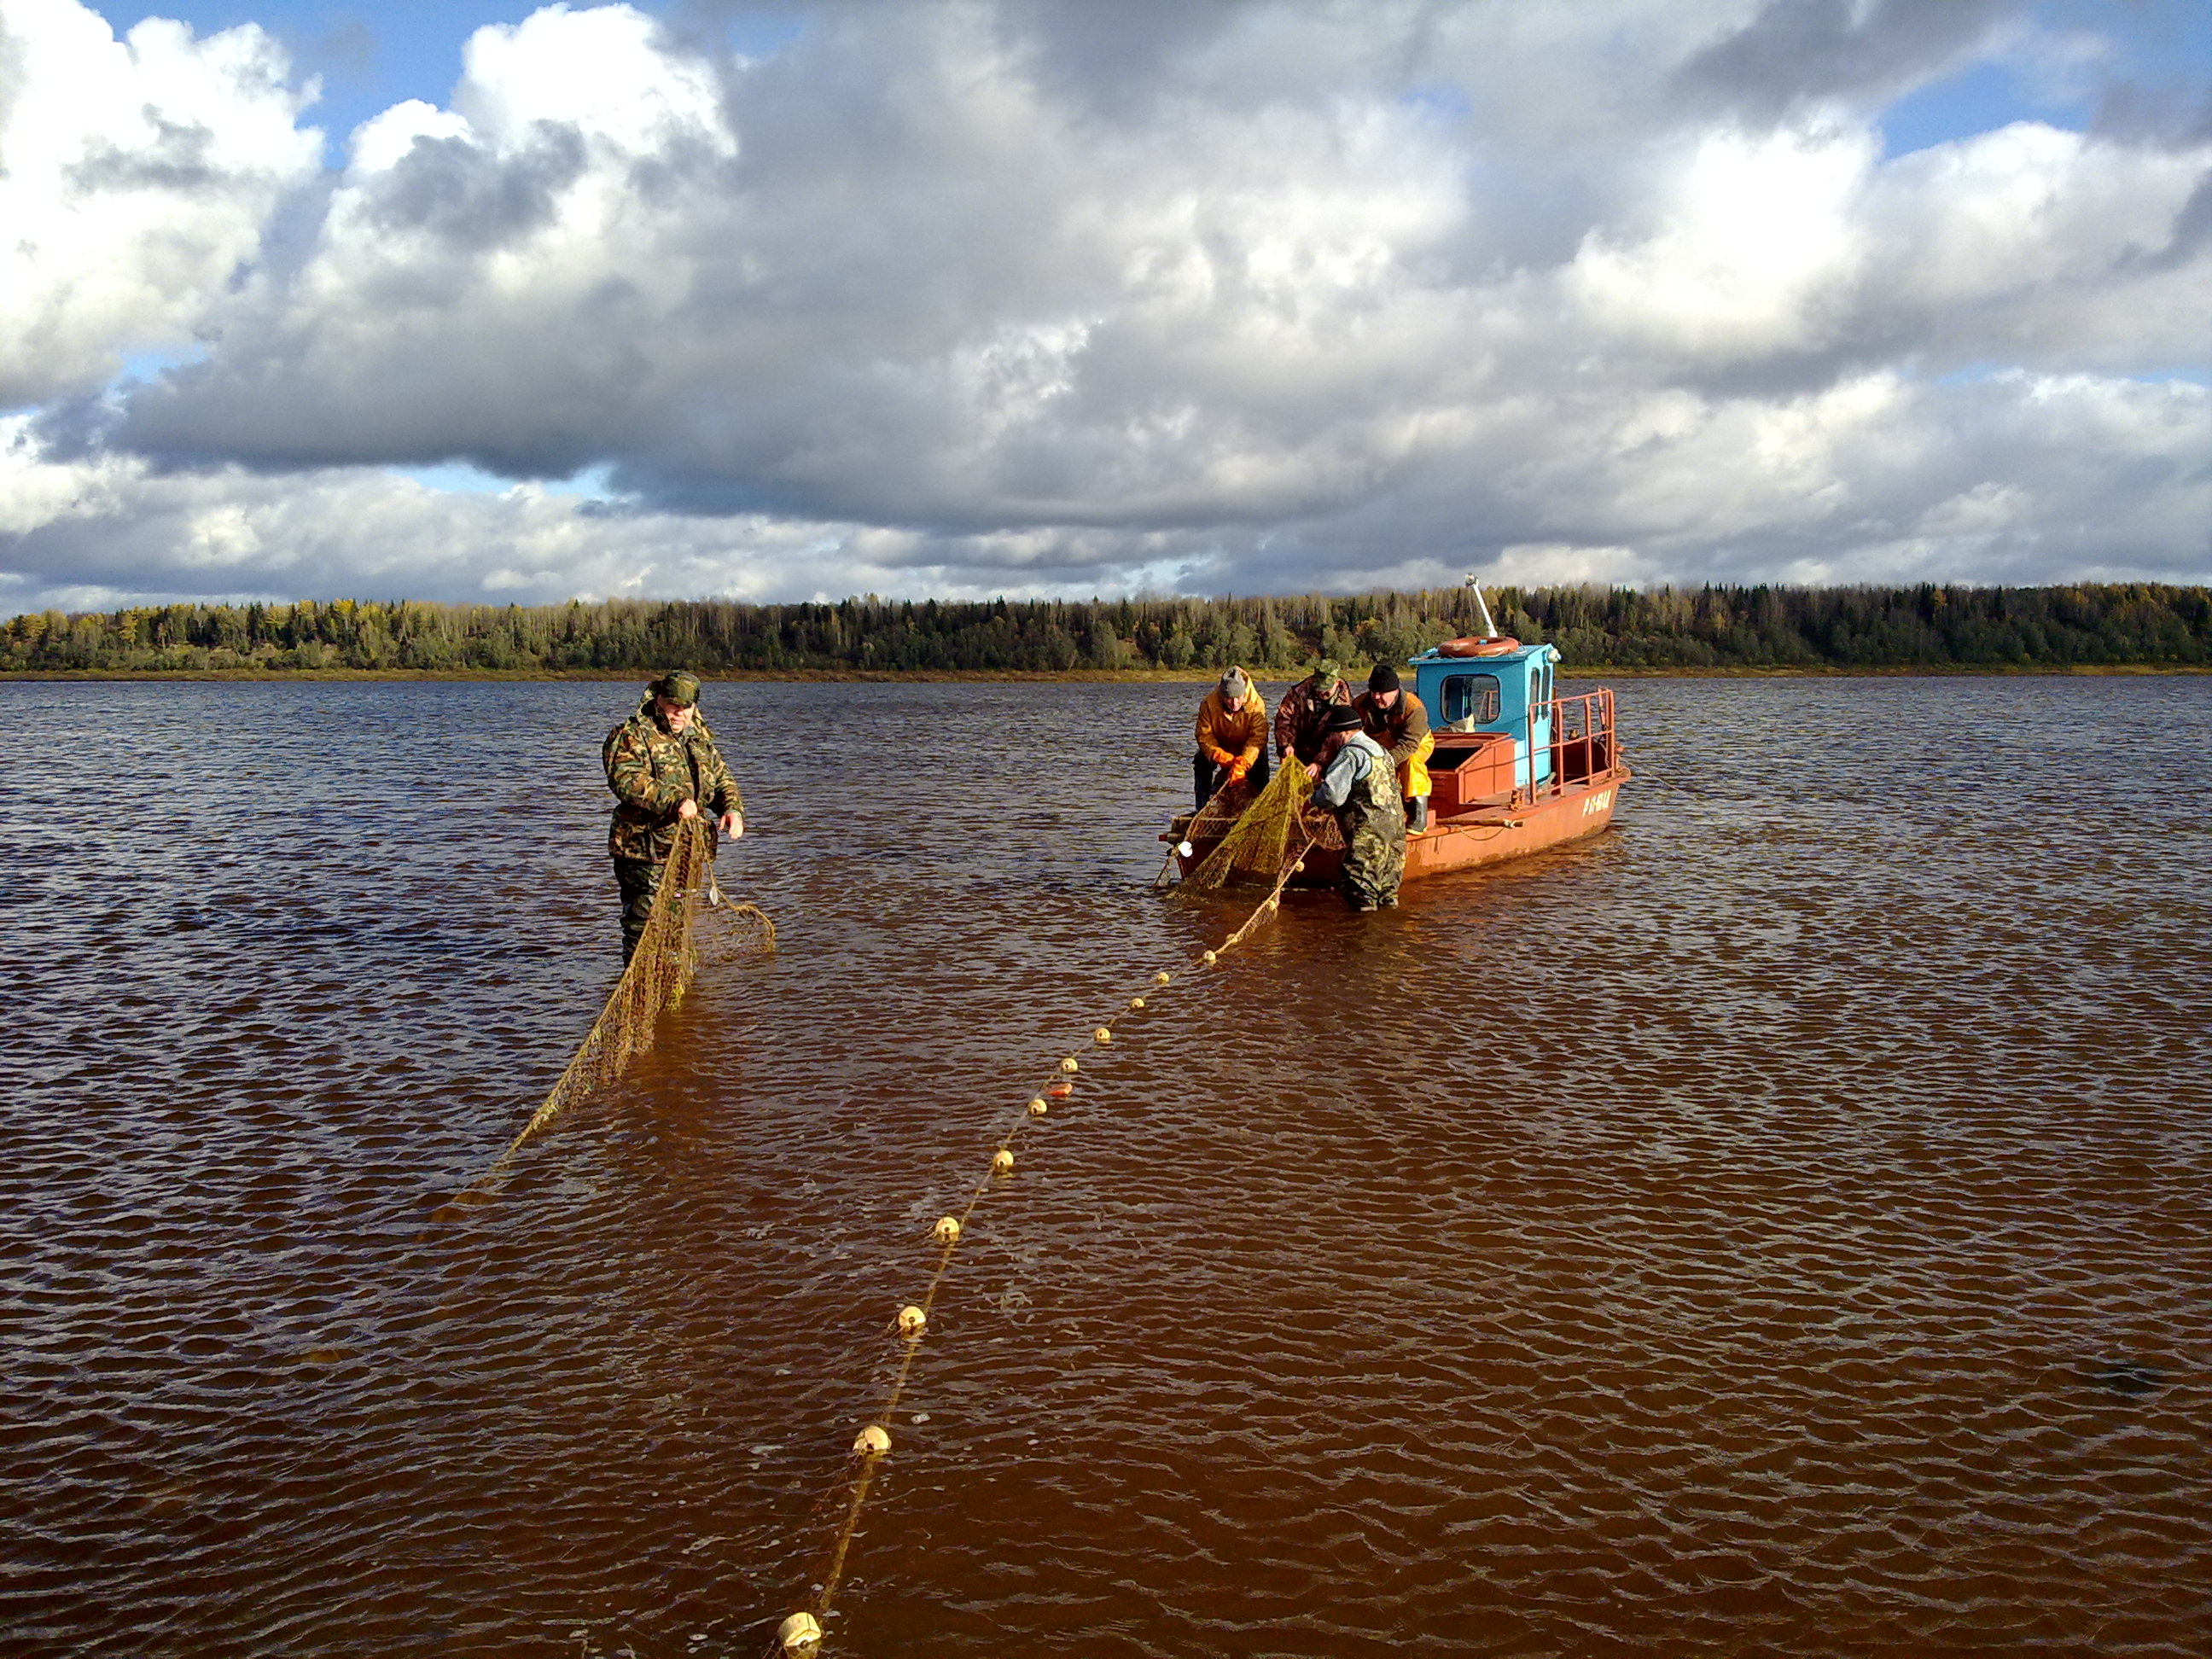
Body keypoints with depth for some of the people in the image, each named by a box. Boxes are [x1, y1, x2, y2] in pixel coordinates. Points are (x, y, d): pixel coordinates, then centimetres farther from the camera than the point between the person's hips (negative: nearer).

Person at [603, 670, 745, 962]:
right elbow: (626, 781, -23)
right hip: (645, 853, -7)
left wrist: (733, 808, -3)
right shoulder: (632, 736, -7)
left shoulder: (700, 739, 16)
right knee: (643, 928, -7)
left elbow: (721, 780, 21)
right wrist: (674, 800, -35)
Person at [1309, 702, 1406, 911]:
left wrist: (1315, 798, 4)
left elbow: (1333, 795, -18)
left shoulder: (1351, 754, -10)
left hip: (1369, 831, -10)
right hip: (1395, 825, 10)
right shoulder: (1380, 749, 19)